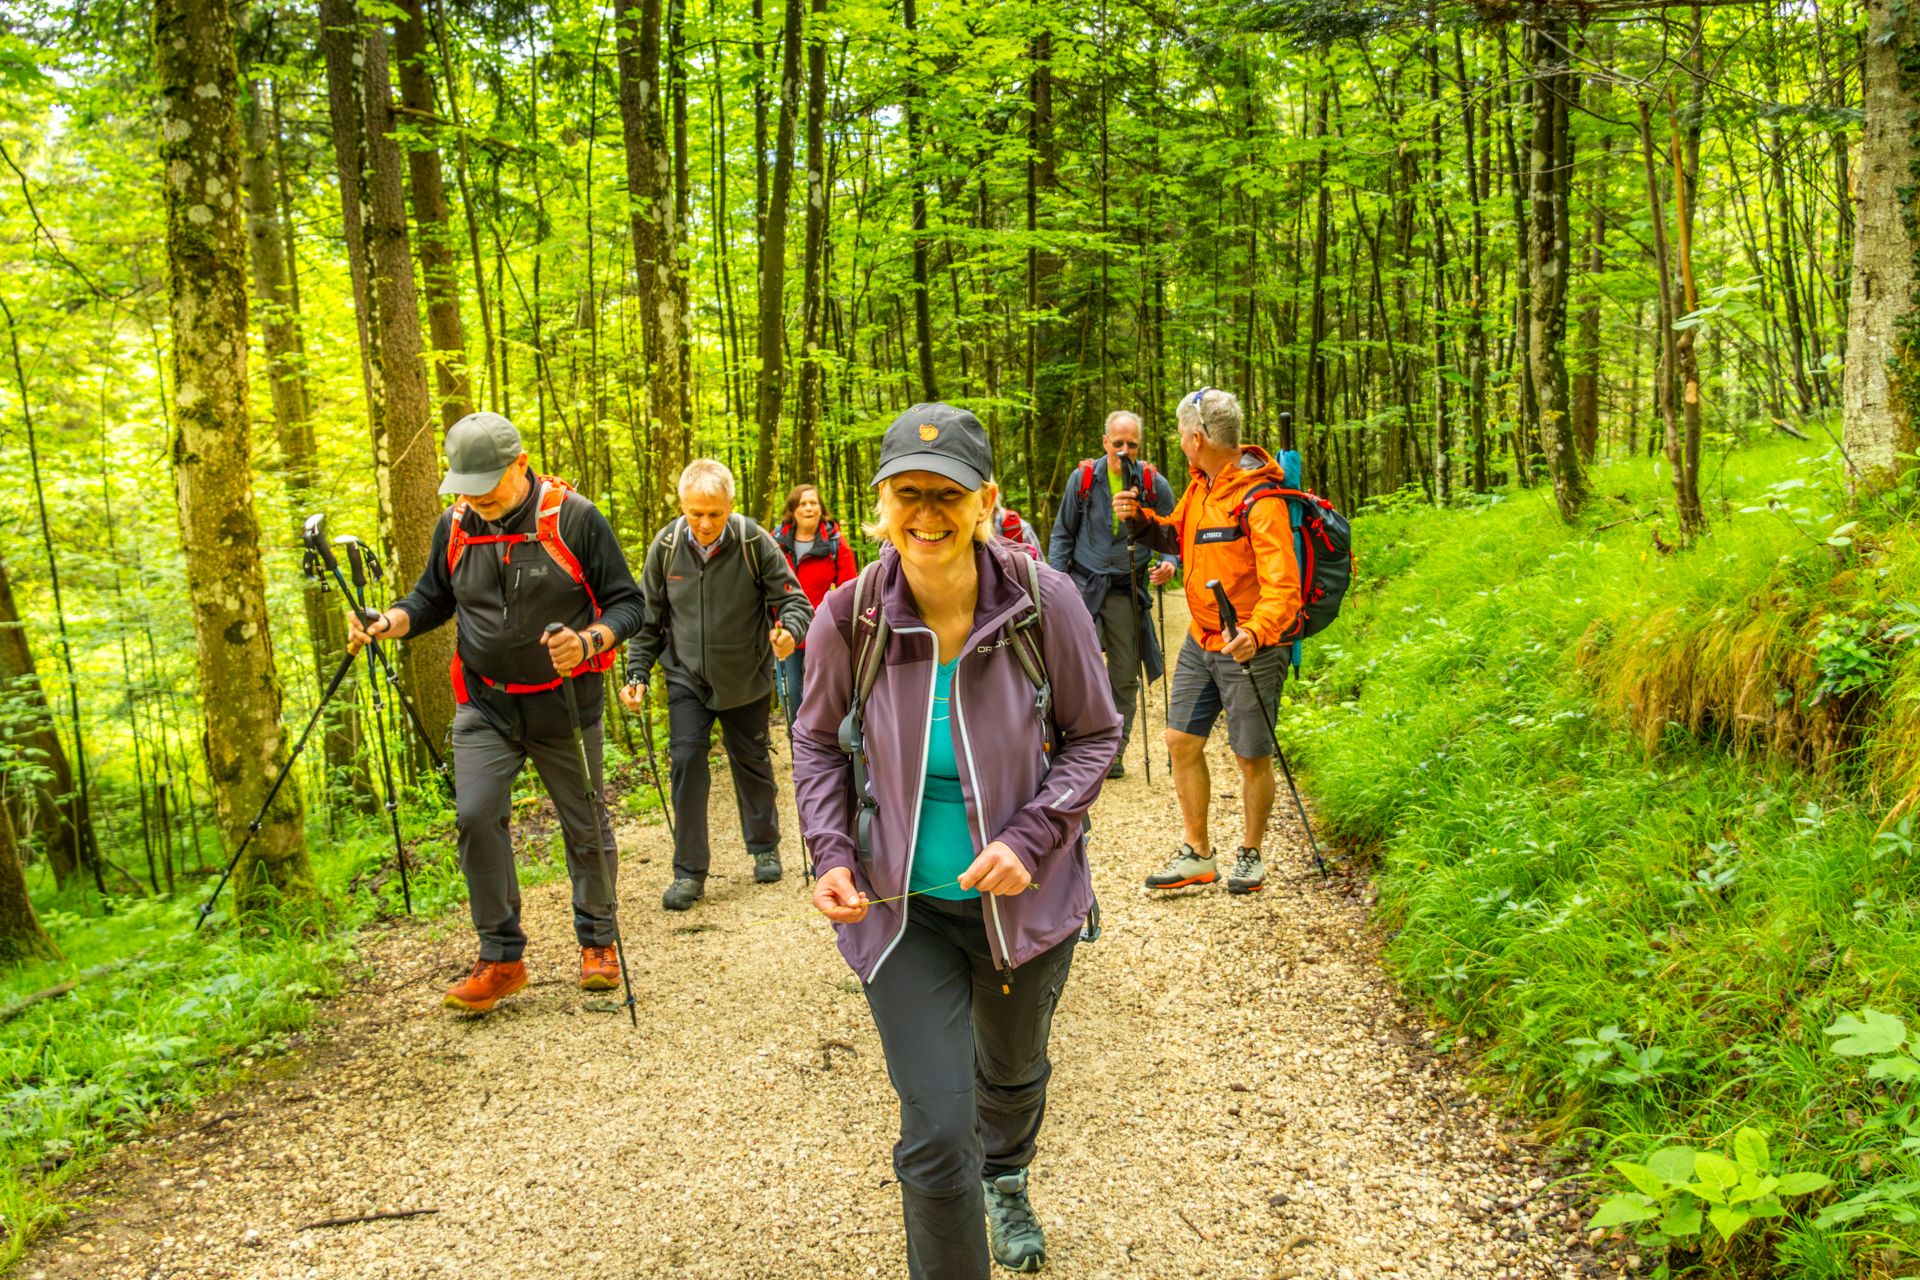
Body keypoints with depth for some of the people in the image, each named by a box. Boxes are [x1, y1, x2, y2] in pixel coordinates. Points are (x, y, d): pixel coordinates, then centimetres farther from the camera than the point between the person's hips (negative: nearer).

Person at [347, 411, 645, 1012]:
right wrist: (389, 621, -6)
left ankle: (598, 941, 29)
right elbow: (433, 598, 15)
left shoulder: (574, 518, -12)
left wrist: (588, 642, -27)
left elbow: (627, 603, -8)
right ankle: (501, 958, 3)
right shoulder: (455, 525, 1)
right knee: (476, 816, -11)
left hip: (565, 703, -3)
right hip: (485, 704, 3)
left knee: (585, 826, 8)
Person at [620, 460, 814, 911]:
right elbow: (648, 619, 1)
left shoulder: (754, 542, -17)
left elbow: (794, 599, -13)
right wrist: (637, 674, -6)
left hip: (745, 677, -1)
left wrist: (788, 631, -35)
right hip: (687, 677, 1)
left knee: (752, 763, 14)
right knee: (686, 761, -8)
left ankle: (765, 849, 36)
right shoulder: (666, 546, -10)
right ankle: (689, 872, 2)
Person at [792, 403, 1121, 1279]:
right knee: (935, 1133, -7)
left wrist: (1030, 837, -21)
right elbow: (817, 739, 1)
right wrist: (830, 853, -12)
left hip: (1022, 895, 2)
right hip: (903, 907, -1)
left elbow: (1095, 734, -7)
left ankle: (1005, 1183, 64)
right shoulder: (850, 617, -17)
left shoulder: (1042, 600, -20)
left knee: (1013, 1073, 28)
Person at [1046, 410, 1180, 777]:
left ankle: (1114, 751, 23)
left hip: (1128, 591, 1)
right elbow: (1062, 534, 7)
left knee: (1125, 676, 8)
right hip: (1083, 583, -1)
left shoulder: (1156, 485, -3)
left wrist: (1169, 564, -15)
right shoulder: (1084, 478, -2)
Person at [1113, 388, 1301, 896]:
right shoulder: (1201, 485, 6)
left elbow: (1282, 583, -28)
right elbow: (1179, 537, 22)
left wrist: (1257, 631, -45)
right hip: (1201, 642, 8)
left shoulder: (1258, 497, -21)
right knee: (1181, 740, 9)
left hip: (1250, 649, -8)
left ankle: (1250, 855, 25)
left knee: (1252, 757, 5)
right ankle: (1197, 855, 21)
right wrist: (1141, 520, 2)